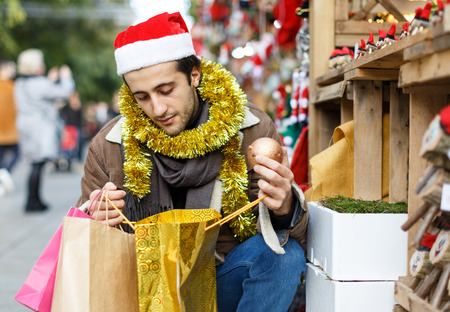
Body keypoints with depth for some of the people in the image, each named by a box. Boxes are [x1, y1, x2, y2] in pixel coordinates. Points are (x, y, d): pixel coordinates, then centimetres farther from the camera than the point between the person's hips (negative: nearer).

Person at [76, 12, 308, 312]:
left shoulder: (250, 129, -8)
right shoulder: (108, 147, -5)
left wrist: (284, 209, -32)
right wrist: (98, 223, -20)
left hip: (224, 286, 0)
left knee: (283, 253, -29)